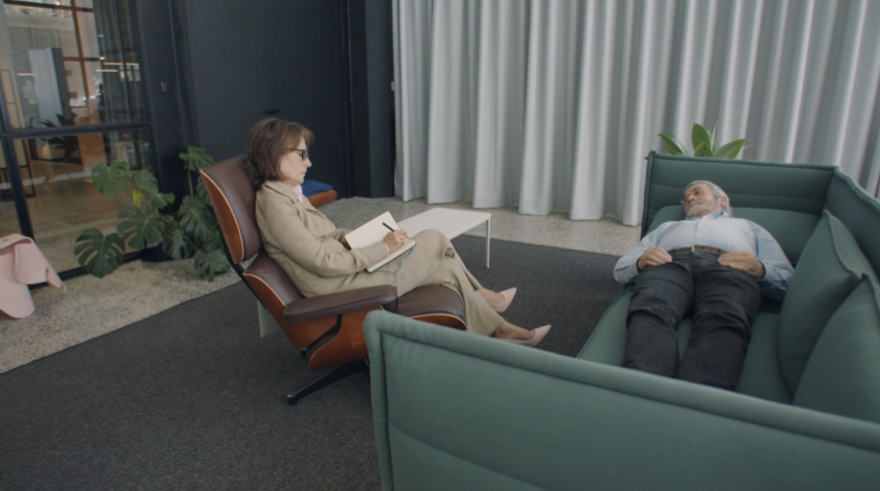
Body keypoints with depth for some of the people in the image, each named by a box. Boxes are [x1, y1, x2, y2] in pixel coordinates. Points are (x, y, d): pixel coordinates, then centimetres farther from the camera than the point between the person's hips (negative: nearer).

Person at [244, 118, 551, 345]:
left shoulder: (289, 193, 10)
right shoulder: (274, 204, -20)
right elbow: (324, 263, -24)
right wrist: (383, 248, -17)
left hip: (348, 269, 9)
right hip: (339, 288, -9)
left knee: (446, 266, 3)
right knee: (436, 240, -5)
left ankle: (498, 329, 20)